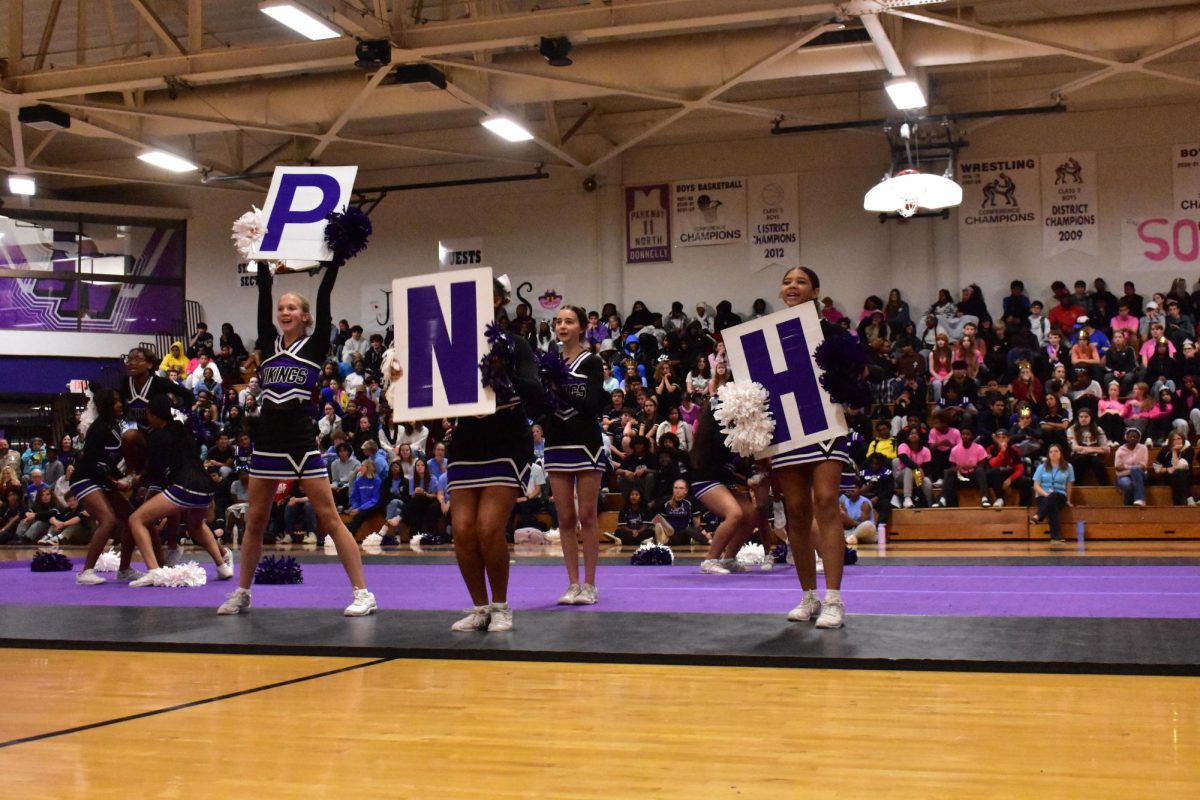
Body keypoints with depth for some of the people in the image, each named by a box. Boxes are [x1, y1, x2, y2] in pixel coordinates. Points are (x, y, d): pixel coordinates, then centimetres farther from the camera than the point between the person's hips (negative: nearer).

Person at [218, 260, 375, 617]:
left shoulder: (315, 345, 2)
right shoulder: (269, 343, 11)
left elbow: (323, 299, -6)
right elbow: (263, 296, 7)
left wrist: (334, 262, -8)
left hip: (301, 440, -4)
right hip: (267, 439, 5)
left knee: (329, 518, -5)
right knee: (255, 520, 11)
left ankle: (363, 593, -3)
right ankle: (241, 593, 24)